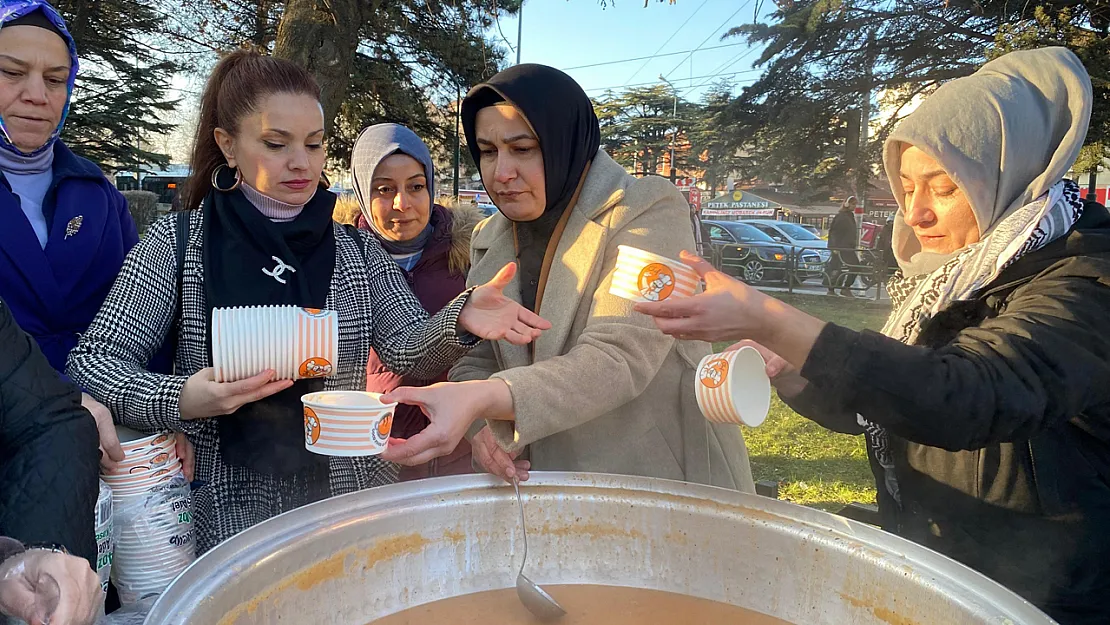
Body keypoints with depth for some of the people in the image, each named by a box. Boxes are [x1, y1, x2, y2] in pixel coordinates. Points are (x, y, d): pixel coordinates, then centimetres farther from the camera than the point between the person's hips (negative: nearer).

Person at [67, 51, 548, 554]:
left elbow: (406, 349, -2)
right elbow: (92, 360, -4)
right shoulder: (178, 242, -1)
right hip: (228, 508, -2)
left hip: (348, 495, 2)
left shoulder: (356, 248, 7)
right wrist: (180, 400, -24)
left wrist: (460, 320, -24)